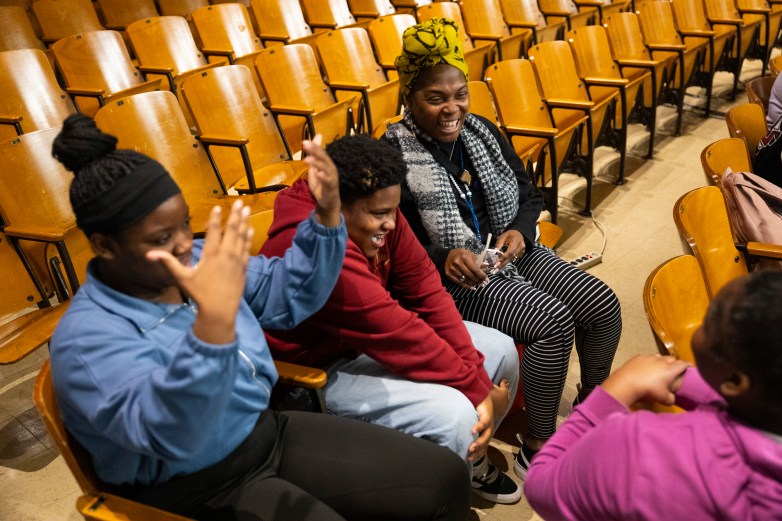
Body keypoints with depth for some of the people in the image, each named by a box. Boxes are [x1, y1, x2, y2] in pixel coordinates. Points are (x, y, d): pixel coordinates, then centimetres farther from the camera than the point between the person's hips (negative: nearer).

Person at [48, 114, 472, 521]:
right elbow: (173, 436, -35)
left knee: (444, 478, -3)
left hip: (268, 434, 7)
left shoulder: (194, 262, 0)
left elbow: (288, 295, 6)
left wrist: (326, 213, -9)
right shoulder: (87, 339, -20)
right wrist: (214, 320, -50)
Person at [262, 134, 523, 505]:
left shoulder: (379, 219, -9)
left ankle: (470, 457, 25)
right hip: (321, 369, -8)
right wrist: (478, 388, -23)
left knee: (501, 351, 2)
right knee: (454, 415, -27)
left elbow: (427, 294, -11)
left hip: (373, 335, 9)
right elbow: (399, 335, -32)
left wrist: (477, 379, -19)